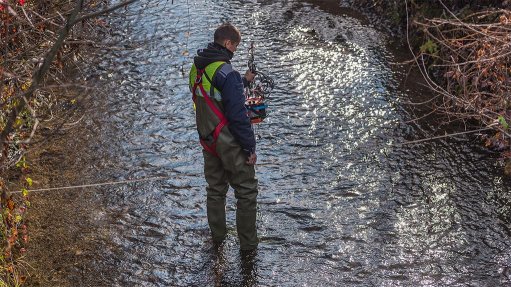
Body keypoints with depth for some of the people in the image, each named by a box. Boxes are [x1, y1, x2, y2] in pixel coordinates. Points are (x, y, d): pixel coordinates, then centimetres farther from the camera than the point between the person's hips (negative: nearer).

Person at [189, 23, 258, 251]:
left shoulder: (197, 68, 6)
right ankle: (248, 243, 13)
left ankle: (217, 236, 33)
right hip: (230, 143, -8)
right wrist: (250, 148, -15)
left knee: (215, 189, 21)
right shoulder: (225, 71, -21)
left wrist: (243, 82, 23)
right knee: (247, 191, 6)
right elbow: (237, 114, -22)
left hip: (208, 141, 8)